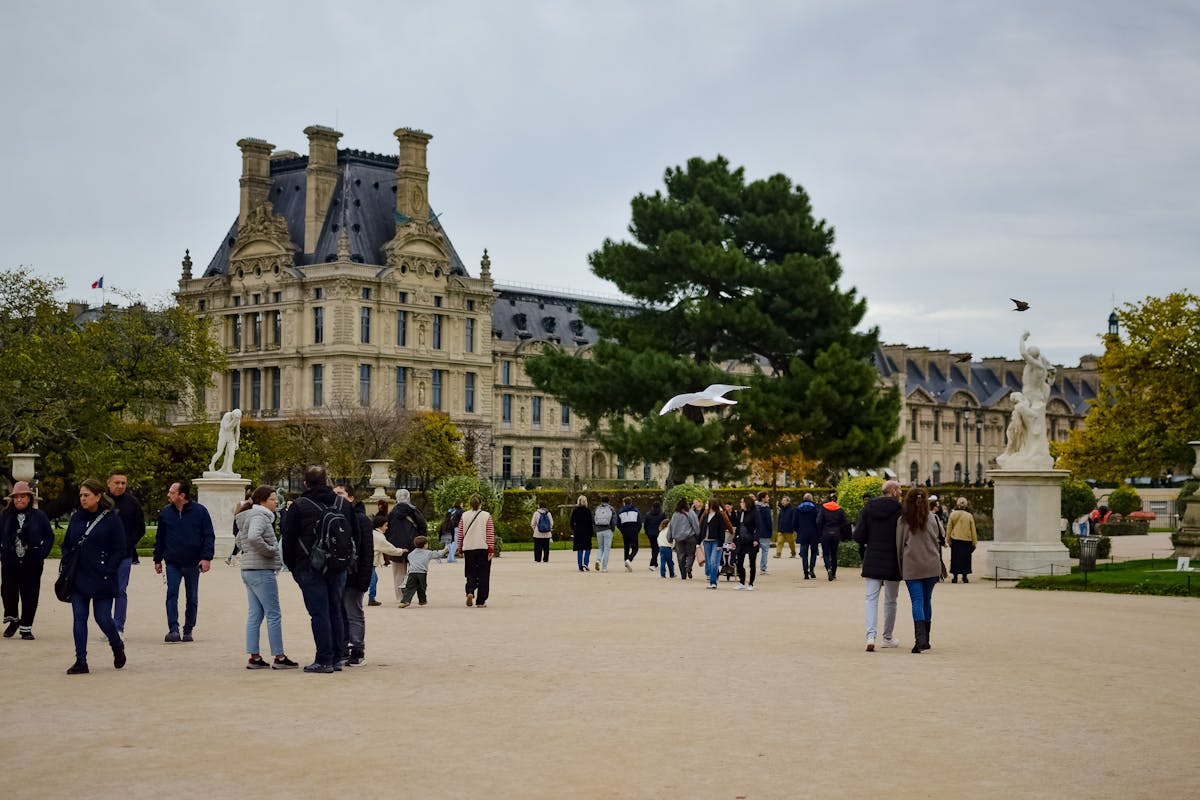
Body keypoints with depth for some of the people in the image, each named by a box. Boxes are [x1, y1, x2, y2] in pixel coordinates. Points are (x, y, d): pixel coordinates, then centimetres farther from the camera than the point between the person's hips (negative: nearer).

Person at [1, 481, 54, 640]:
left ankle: (26, 627, 12)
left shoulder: (39, 516, 1)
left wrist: (42, 555, -2)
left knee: (30, 595, 1)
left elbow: (49, 537, 6)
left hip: (32, 563, -1)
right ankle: (13, 619, 24)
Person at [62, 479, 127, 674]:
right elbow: (66, 545, 18)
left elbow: (119, 550, -5)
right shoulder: (76, 518, 9)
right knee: (79, 619, 1)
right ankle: (81, 661, 6)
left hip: (102, 580, -4)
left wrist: (108, 571, -13)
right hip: (78, 579, 4)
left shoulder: (111, 519, -5)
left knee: (103, 618, -2)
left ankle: (117, 646, 27)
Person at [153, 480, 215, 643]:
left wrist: (207, 557, -11)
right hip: (173, 563, 1)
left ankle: (188, 631, 17)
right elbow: (160, 538, 12)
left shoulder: (199, 511, -4)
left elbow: (209, 536, -2)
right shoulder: (165, 512, 4)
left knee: (192, 598, 7)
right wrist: (157, 559, 11)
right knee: (172, 594, -11)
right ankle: (173, 630, -15)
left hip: (193, 563, -1)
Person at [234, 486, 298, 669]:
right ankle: (279, 657, 0)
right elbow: (253, 537, -31)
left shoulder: (249, 517, 17)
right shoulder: (260, 516, -14)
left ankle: (253, 657, 11)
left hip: (248, 570, 10)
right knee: (273, 615, -4)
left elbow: (240, 540, 29)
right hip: (262, 571, -10)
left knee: (255, 614, 10)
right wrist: (269, 551, -18)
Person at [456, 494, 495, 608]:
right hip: (483, 549, -2)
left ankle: (470, 592, -16)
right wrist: (491, 549, -4)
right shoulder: (486, 516, -2)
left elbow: (460, 534, 7)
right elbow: (490, 534, -6)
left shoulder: (464, 516, 3)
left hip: (468, 549, 2)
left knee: (470, 573, 12)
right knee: (483, 575, 6)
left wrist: (460, 549, 16)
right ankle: (480, 601, 5)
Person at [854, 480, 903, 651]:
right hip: (892, 561, -2)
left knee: (871, 598, 2)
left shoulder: (868, 508, 1)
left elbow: (858, 536, -2)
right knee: (890, 601, 12)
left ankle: (870, 636, -14)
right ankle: (888, 637, 22)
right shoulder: (899, 509, -10)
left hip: (872, 560, 2)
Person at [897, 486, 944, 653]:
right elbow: (936, 543, 7)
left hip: (911, 566, -2)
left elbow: (899, 545, 1)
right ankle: (925, 639, 20)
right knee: (927, 601, 13)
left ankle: (921, 638, -21)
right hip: (931, 565, 2)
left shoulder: (903, 520, -3)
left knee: (917, 602, -5)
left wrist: (900, 569, 9)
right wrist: (939, 568, 16)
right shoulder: (932, 519, 1)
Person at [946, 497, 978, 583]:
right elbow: (973, 530, 0)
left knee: (955, 558, 7)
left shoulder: (952, 514, -4)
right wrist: (974, 543, 8)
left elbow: (949, 528, 1)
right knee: (965, 558, 7)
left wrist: (949, 540, 10)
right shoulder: (969, 516, -5)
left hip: (955, 540, 1)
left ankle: (955, 577, 5)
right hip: (967, 540, -1)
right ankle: (965, 577, 6)